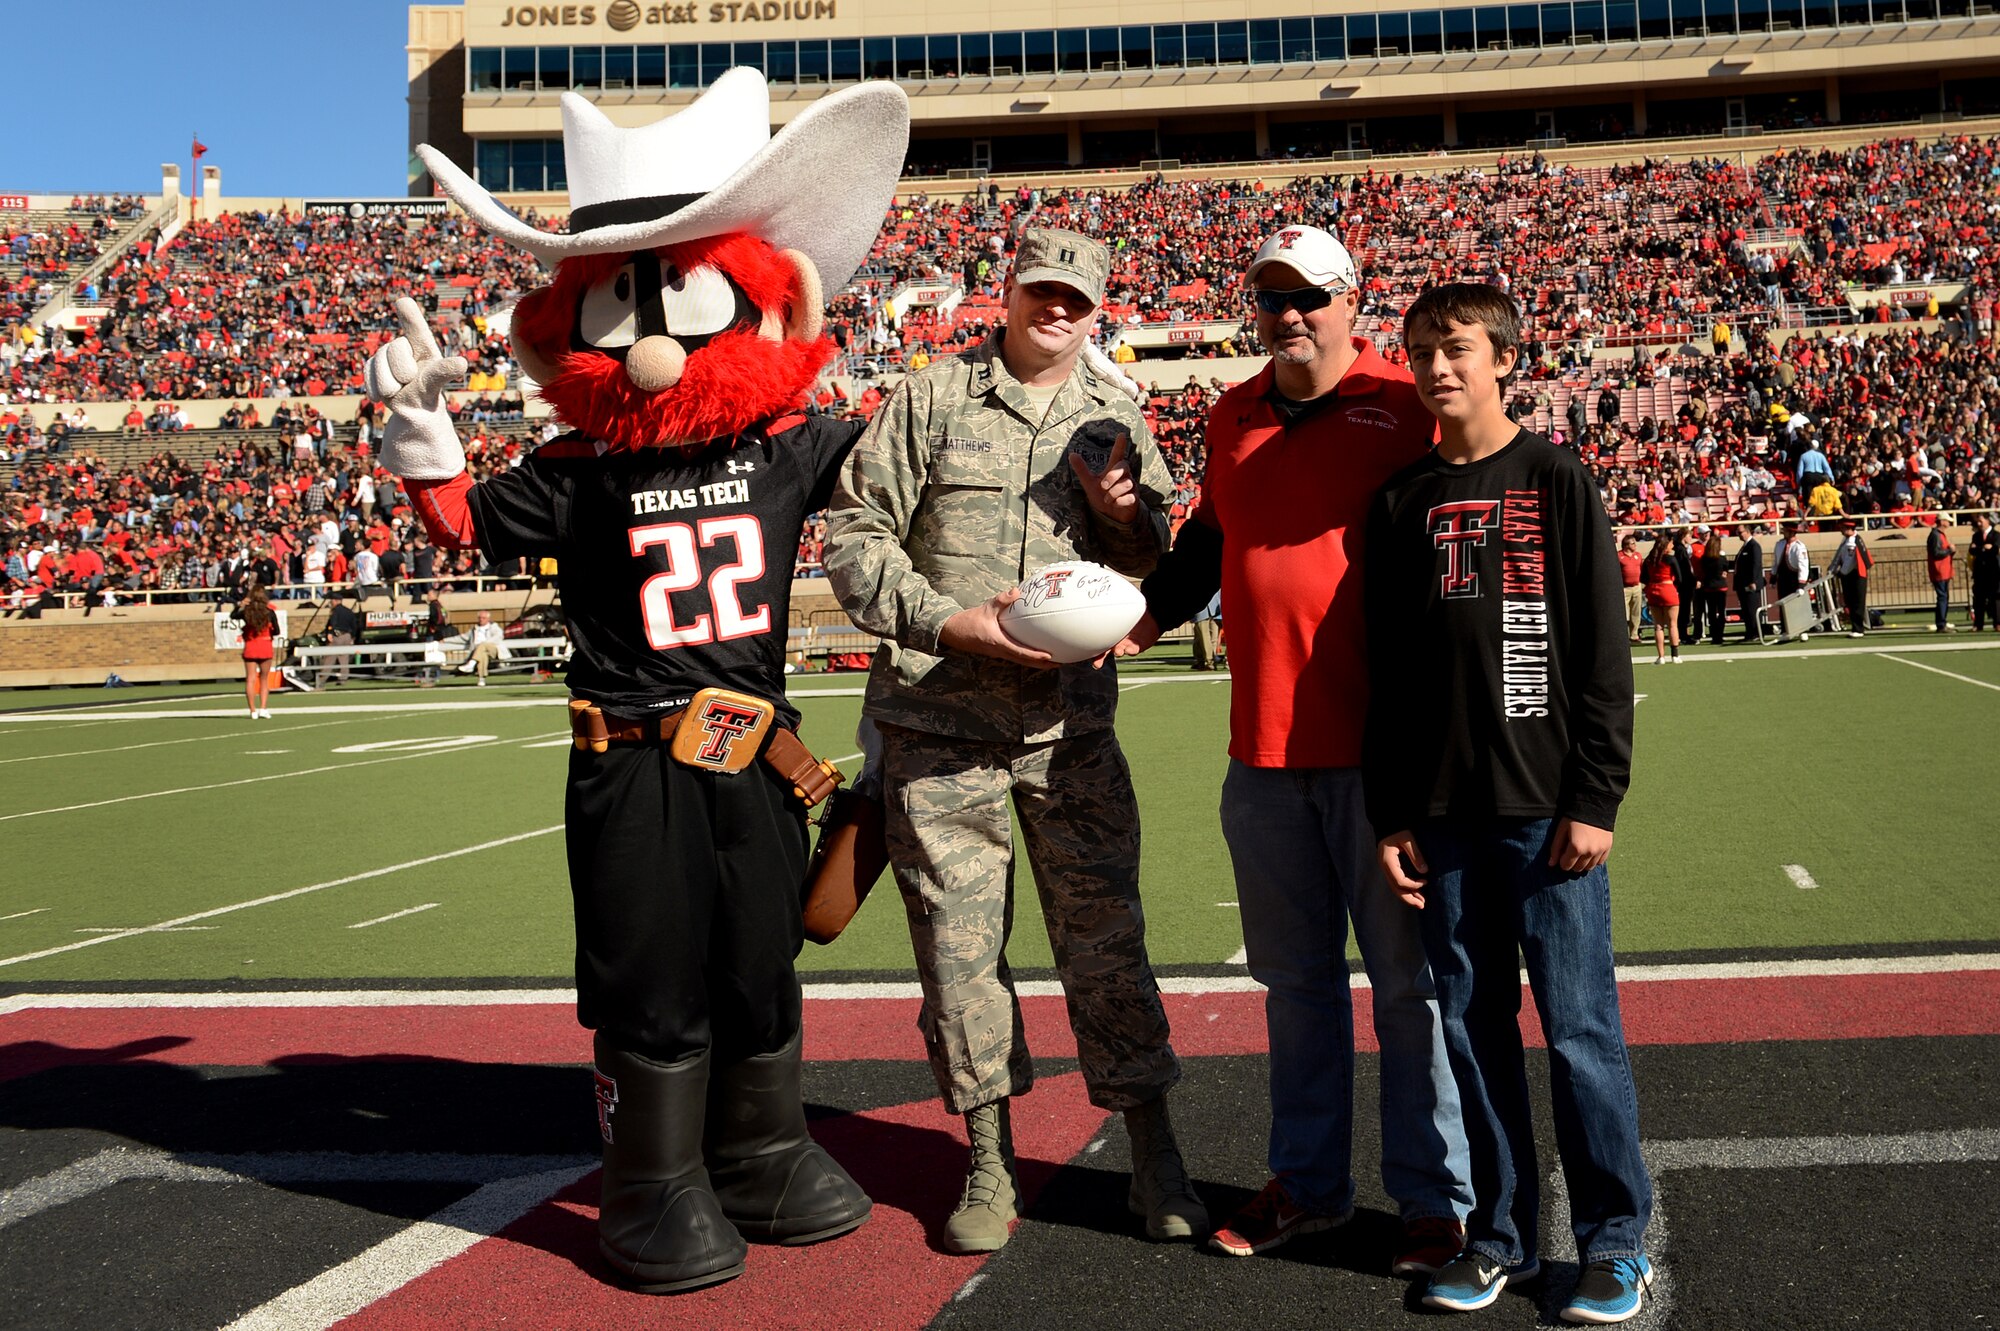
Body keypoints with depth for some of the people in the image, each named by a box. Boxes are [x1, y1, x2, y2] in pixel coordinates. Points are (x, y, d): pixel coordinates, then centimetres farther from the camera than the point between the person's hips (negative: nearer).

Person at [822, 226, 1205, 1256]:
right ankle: (989, 1162, 20)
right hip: (937, 722, -1)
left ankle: (1154, 1159, 15)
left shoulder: (1117, 418, 10)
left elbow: (1164, 569, 14)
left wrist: (1123, 514, -8)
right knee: (958, 940, 5)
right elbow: (853, 536, 0)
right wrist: (953, 622, -12)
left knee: (1106, 934, 2)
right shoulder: (930, 400, 3)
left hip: (1072, 723, 1)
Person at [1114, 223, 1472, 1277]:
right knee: (1295, 978, 15)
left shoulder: (1405, 404, -4)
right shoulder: (1233, 417, 12)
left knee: (1407, 981, 5)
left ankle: (1433, 1198, 18)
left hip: (1380, 747, -5)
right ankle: (1309, 1184, 29)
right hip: (1262, 750, 6)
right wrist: (1148, 612, 6)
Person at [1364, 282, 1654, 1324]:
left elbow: (1603, 656, -2)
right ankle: (1500, 1233, 22)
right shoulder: (1402, 500, 10)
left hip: (1549, 809, -3)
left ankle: (1615, 1242, 15)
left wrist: (1595, 799, -8)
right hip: (1441, 815, 3)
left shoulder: (1557, 482, 1)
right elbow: (1387, 671, 11)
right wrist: (1391, 813, 6)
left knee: (1578, 1026, 1)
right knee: (1472, 1025, 9)